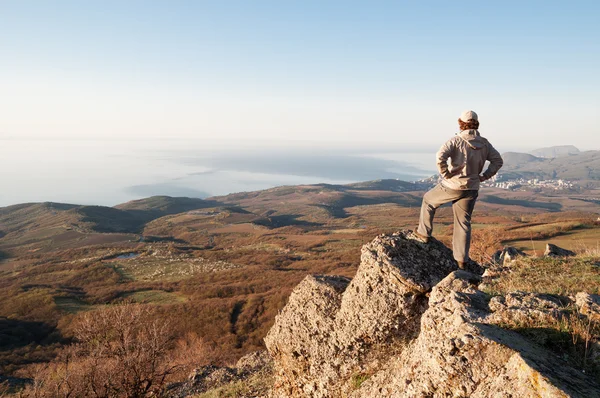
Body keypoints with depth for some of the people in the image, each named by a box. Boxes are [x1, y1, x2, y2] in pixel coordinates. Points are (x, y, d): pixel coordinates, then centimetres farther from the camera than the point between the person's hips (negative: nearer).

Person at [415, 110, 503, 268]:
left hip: (452, 186, -4)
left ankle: (424, 232, 32)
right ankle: (462, 259, 16)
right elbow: (498, 160, 9)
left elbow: (441, 156, -28)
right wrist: (484, 176, 7)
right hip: (471, 189, 5)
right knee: (463, 223, 13)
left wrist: (445, 173, -14)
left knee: (429, 200, 24)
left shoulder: (456, 140, -12)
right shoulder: (484, 143, 4)